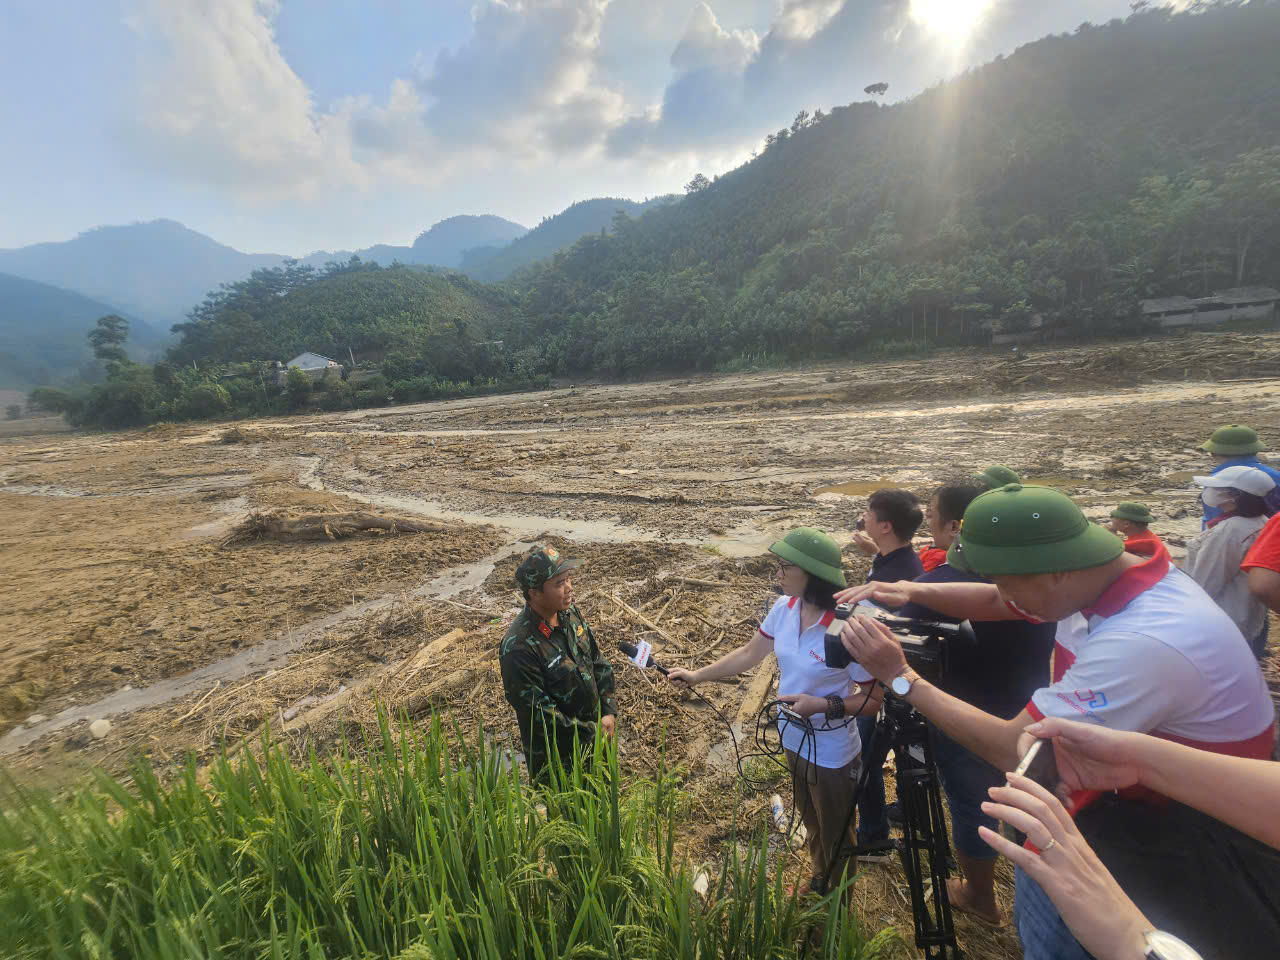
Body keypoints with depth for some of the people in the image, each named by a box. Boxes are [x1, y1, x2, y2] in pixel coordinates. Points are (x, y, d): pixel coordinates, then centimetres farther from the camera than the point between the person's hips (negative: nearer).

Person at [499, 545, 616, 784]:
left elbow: (598, 661, 2)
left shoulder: (569, 612, -9)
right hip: (555, 755, -6)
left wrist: (609, 711, -6)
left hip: (595, 729, 7)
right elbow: (538, 713, -26)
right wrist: (591, 732, -18)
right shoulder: (518, 648, -32)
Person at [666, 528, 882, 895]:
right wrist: (697, 675, 0)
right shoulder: (784, 608, -13)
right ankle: (818, 882, 59)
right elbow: (748, 654, 0)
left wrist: (823, 705, -31)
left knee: (834, 839, 21)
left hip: (831, 754, -6)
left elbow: (875, 700, -21)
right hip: (795, 741, 6)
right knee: (811, 823, 31)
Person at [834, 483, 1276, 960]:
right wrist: (910, 591, -12)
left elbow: (1013, 750, -30)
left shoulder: (1145, 642, -35)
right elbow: (993, 603, 4)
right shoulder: (1101, 577, -10)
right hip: (1129, 792, 7)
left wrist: (900, 677, -24)